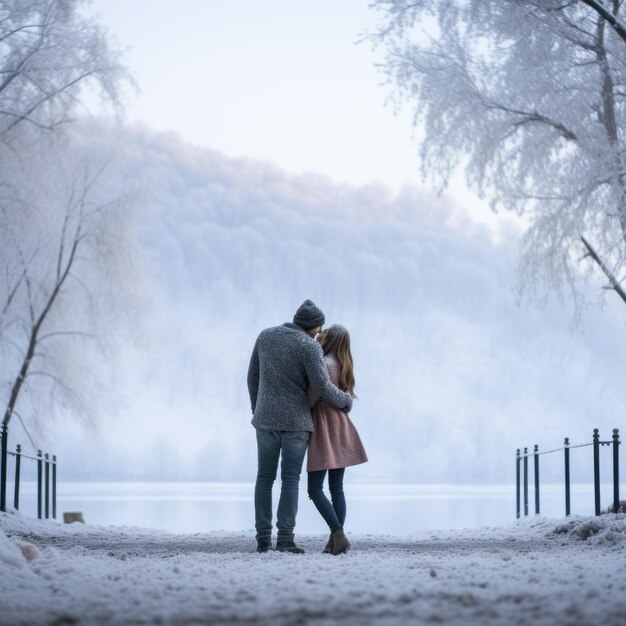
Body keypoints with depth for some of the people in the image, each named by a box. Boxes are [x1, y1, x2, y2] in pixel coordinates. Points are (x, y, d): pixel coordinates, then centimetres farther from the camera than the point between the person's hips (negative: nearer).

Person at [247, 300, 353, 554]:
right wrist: (346, 401, 5)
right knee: (290, 480, -3)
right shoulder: (309, 346, -13)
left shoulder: (266, 335, 4)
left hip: (267, 418, 4)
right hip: (295, 419, -4)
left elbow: (253, 377, 10)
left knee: (265, 478, 9)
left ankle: (263, 538, 5)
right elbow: (323, 387, -16)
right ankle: (285, 539, -9)